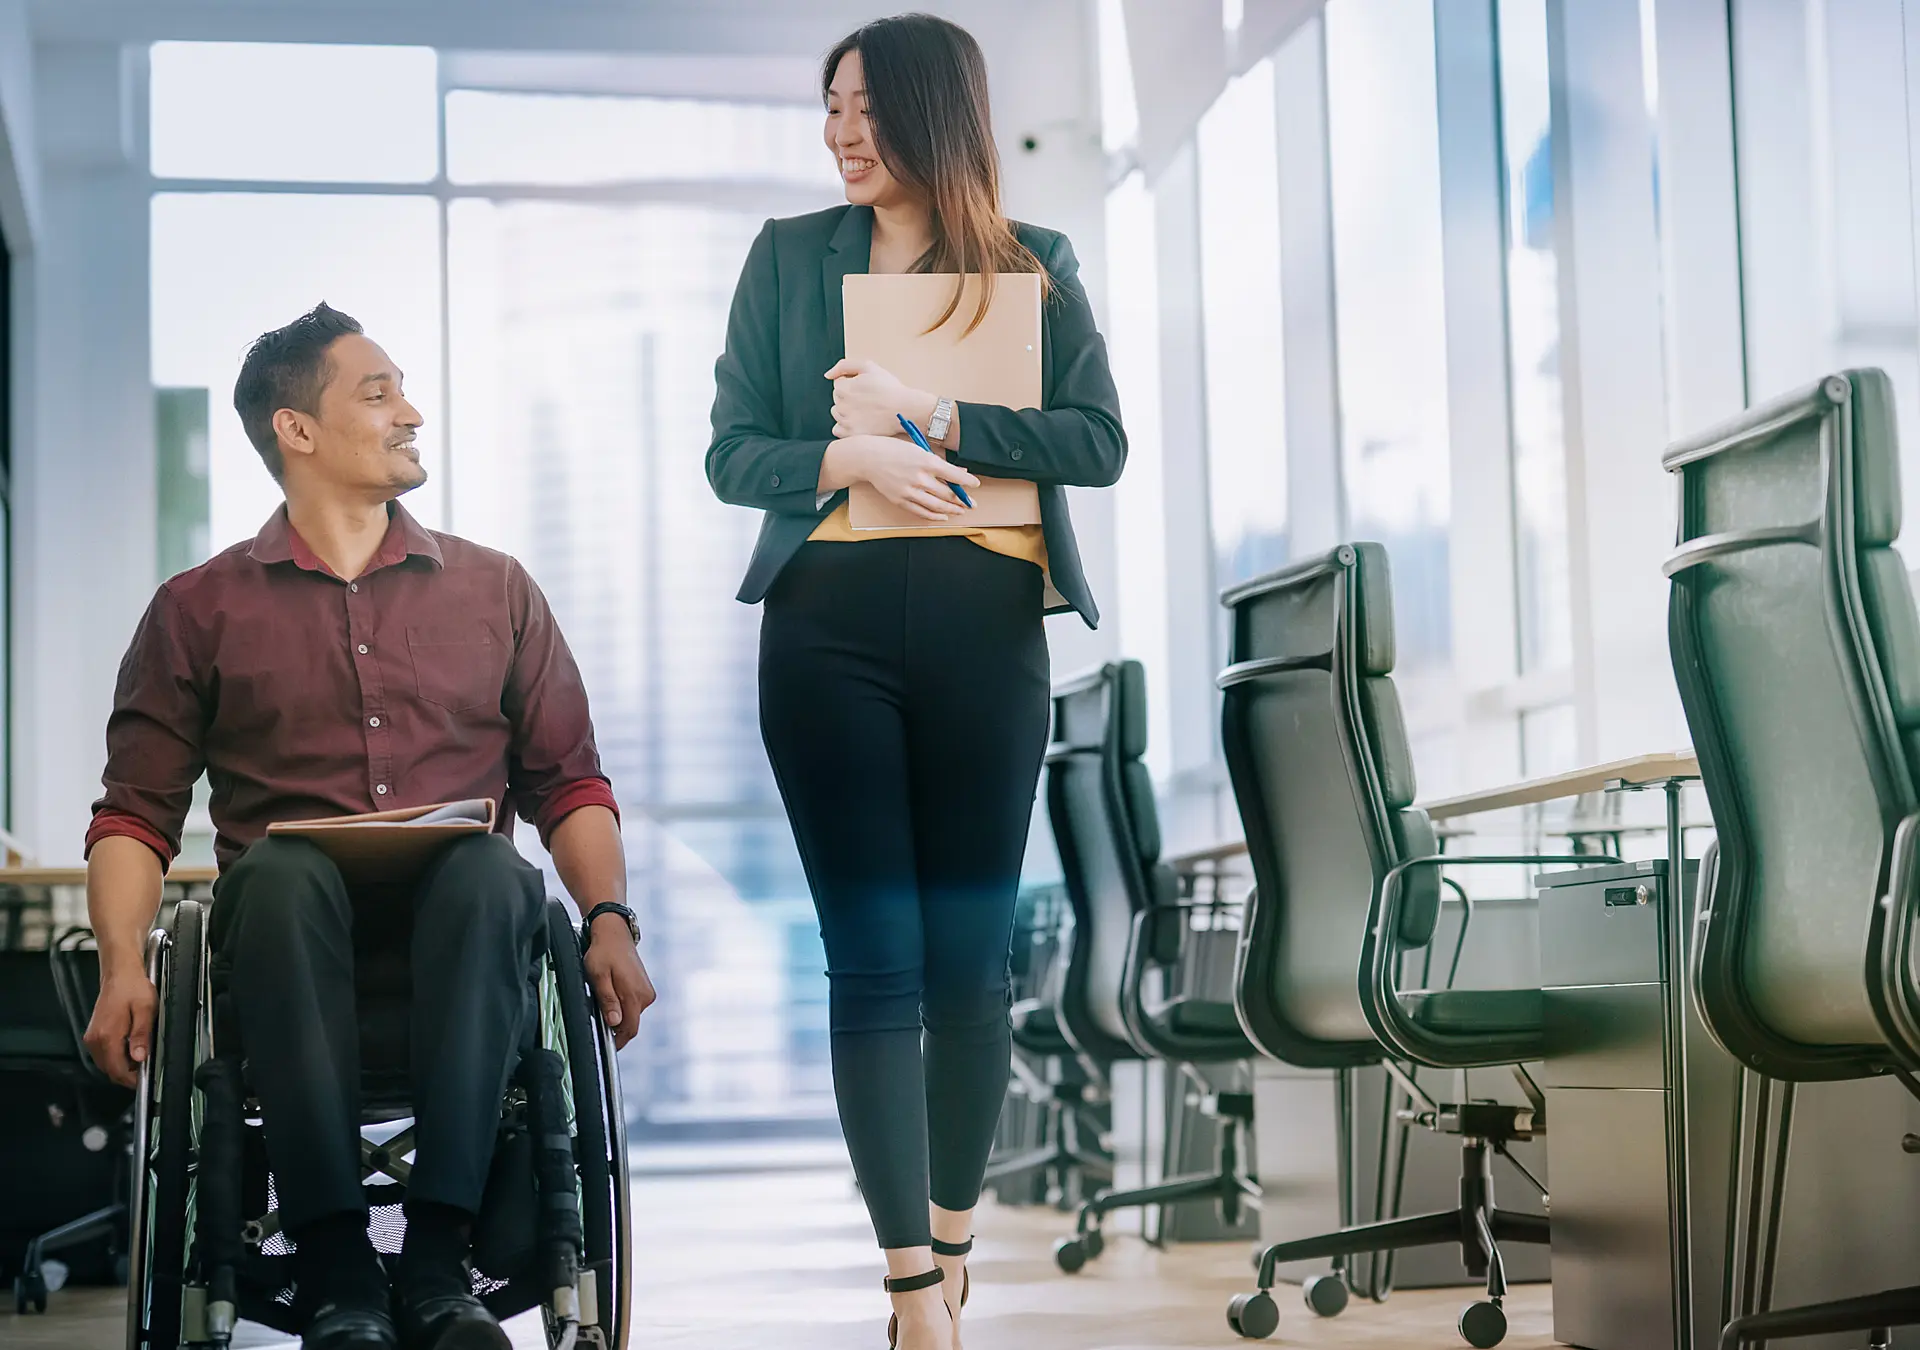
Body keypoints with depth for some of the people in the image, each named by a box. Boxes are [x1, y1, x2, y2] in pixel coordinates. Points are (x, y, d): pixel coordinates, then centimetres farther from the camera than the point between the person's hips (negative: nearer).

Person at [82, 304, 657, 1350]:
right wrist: (123, 968, -10)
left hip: (453, 915, 1)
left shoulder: (493, 588, 20)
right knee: (281, 866, -36)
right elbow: (134, 813, 9)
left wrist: (610, 920, -4)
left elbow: (570, 783, 15)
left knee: (491, 866, -35)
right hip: (291, 919, -1)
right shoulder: (200, 610, 16)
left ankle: (437, 1260, -39)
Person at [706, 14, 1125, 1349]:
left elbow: (1099, 442, -2)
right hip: (828, 623, 0)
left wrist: (928, 415, -11)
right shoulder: (789, 254, 11)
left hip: (983, 624, 0)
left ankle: (952, 1234, 23)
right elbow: (732, 452, 6)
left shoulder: (1034, 265, 9)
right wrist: (847, 458, -13)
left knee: (970, 951, 5)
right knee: (874, 954, -3)